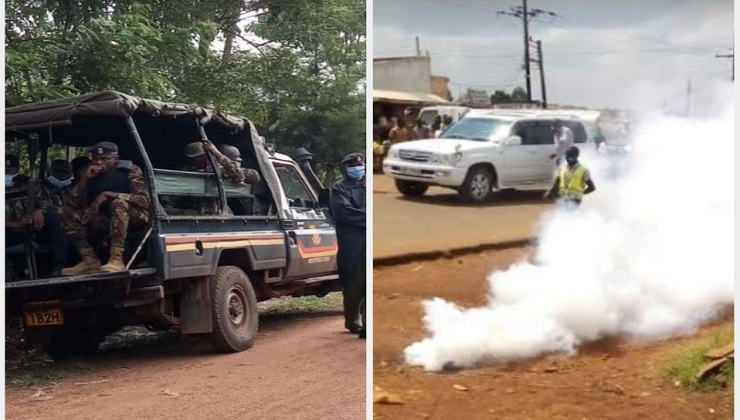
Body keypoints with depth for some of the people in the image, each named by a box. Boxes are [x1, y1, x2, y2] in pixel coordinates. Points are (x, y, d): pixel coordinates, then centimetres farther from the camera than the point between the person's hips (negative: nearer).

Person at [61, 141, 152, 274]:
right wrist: (84, 178, -11)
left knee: (119, 202, -37)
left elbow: (144, 199, -20)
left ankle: (116, 260, -45)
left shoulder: (129, 170, -6)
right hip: (108, 219, 6)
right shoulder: (92, 175, 8)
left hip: (135, 216, -6)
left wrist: (108, 194, -24)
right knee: (68, 212, -9)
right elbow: (72, 203, 1)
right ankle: (90, 260, -20)